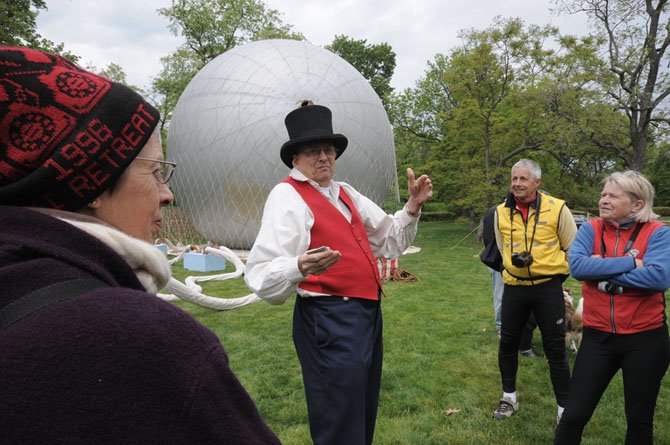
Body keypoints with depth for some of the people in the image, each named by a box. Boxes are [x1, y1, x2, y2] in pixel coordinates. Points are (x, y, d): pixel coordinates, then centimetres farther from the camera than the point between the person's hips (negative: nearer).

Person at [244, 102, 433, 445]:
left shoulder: (346, 193, 12)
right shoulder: (287, 196, -12)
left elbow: (389, 241, 18)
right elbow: (263, 276, -22)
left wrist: (412, 207, 3)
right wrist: (299, 268, -42)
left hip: (368, 313, 9)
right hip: (329, 321, -8)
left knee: (364, 415, 23)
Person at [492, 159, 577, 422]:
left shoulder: (557, 208, -7)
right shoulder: (501, 212, 2)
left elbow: (573, 248, 4)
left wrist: (557, 273, 6)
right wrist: (514, 262, 5)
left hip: (548, 288, -3)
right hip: (514, 287, 3)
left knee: (555, 349, 4)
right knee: (508, 343, 11)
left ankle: (564, 409, 20)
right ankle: (509, 398, 30)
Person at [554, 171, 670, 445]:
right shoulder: (590, 229, -1)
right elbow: (576, 266, -18)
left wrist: (602, 273, -18)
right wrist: (629, 263, -20)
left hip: (645, 339, -1)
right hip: (598, 336, 1)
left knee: (640, 420, 18)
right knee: (574, 415, 6)